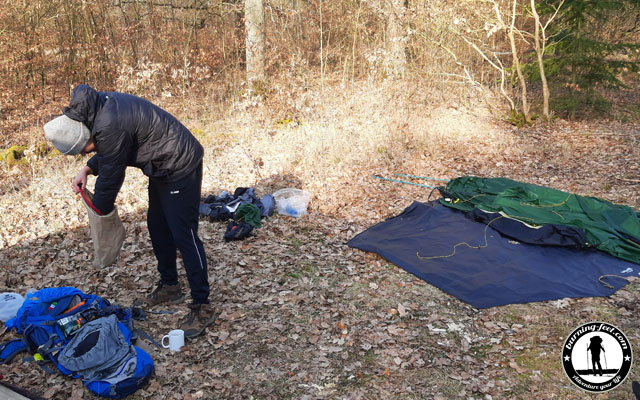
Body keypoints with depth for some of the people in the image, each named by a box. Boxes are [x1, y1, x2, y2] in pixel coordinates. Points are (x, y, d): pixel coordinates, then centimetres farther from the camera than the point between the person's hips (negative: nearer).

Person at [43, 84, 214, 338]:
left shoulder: (109, 126, -30)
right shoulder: (99, 108, 1)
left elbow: (111, 177, -18)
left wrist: (100, 209, 0)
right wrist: (87, 170, 2)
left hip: (180, 167, -10)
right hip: (162, 167, 10)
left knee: (183, 235, -8)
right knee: (157, 228, 17)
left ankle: (202, 307, -1)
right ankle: (169, 286, 33)